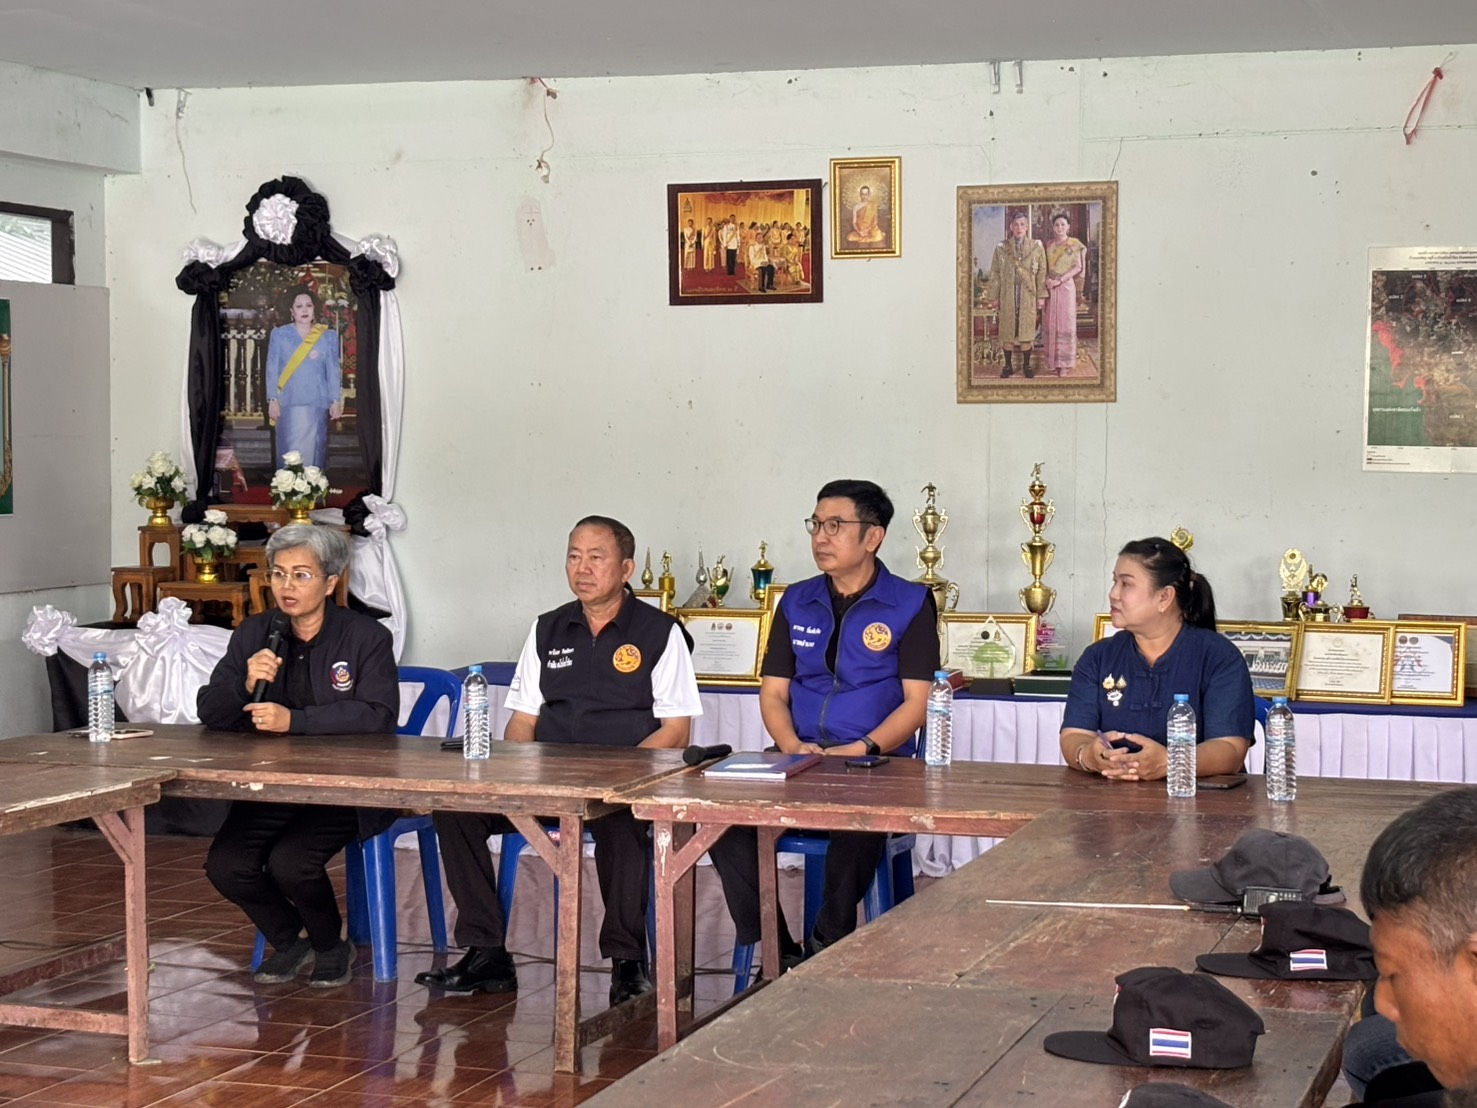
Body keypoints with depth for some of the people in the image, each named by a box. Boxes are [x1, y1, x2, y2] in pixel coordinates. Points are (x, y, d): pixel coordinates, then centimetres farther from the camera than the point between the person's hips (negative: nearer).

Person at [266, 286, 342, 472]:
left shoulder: (328, 336, 7)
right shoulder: (280, 335, 6)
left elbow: (333, 371, 6)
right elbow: (272, 369, 4)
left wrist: (336, 401, -1)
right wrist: (272, 400, -4)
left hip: (317, 403, 1)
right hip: (289, 403, -1)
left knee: (314, 449, 0)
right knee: (292, 450, -5)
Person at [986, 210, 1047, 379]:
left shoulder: (1036, 247, 2)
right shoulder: (1001, 248, 2)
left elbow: (1042, 272, 3)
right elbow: (995, 274, 2)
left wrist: (1041, 296, -2)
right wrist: (993, 297, -1)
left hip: (1028, 295, 0)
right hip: (1008, 294, 0)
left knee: (1027, 328, 3)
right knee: (1007, 329, 3)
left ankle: (1026, 365, 15)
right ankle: (1008, 365, 12)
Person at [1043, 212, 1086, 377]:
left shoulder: (1074, 244, -1)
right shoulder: (1049, 245, 11)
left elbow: (1078, 267, -6)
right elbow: (1045, 267, 13)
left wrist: (1060, 279, -15)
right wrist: (1047, 279, -7)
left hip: (1066, 286, -4)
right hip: (1050, 288, 4)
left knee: (1065, 322, -3)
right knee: (1050, 323, 3)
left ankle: (1064, 363, 1)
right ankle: (1053, 362, 9)